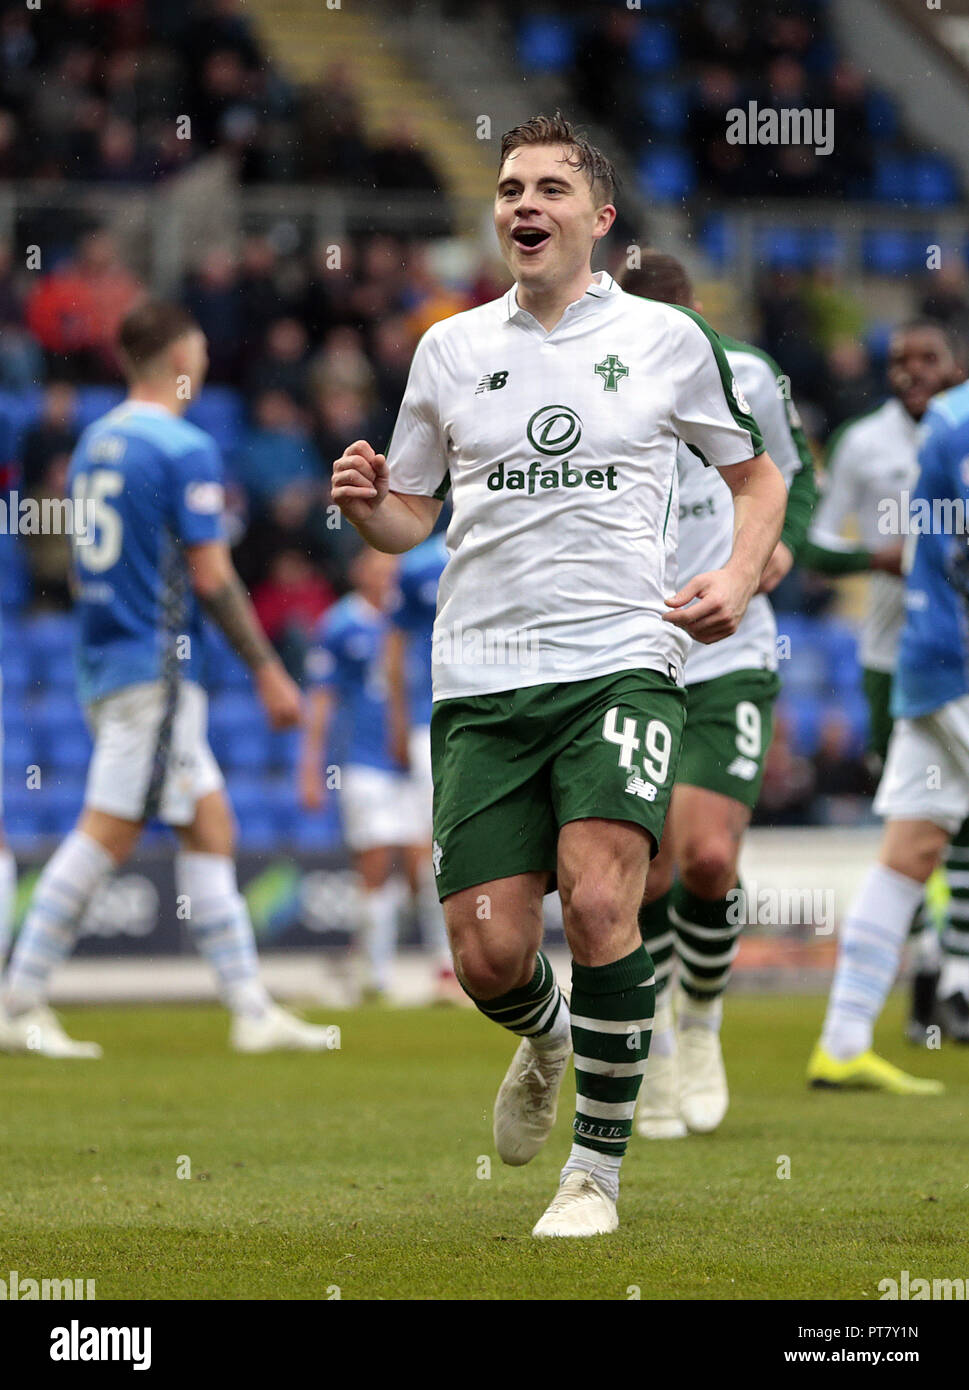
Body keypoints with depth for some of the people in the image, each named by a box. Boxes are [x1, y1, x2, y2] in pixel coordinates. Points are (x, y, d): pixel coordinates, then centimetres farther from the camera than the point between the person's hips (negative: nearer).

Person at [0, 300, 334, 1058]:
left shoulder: (95, 442, 14)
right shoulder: (186, 449, -12)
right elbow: (210, 577, -14)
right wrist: (268, 669, -8)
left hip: (105, 664, 9)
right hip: (157, 668, -9)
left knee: (212, 827, 10)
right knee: (106, 834, -8)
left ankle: (251, 1007, 10)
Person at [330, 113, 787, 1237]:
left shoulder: (667, 337, 5)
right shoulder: (450, 348, 11)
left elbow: (757, 474, 17)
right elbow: (408, 514, 18)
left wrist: (739, 579, -2)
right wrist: (365, 505, -6)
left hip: (622, 664, -2)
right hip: (481, 680, 2)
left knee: (597, 902, -22)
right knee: (489, 957, -5)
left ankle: (599, 1165, -6)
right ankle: (547, 1040, 33)